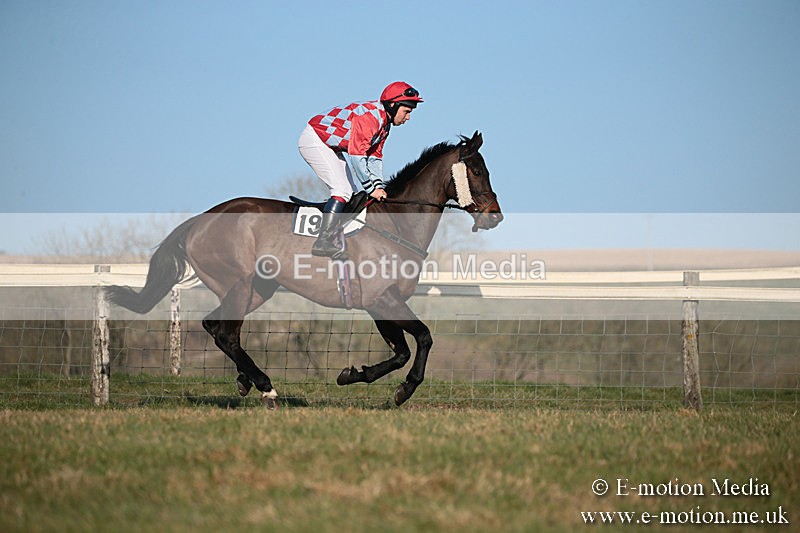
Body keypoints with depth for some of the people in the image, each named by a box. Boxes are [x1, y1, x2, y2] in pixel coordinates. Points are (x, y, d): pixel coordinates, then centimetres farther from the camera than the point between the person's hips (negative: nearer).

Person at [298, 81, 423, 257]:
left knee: (352, 193, 8)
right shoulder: (370, 116, -26)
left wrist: (379, 186, -2)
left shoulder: (384, 123, 6)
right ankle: (322, 243, -23)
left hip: (331, 147, 11)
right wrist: (371, 189, -23)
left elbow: (374, 156, 11)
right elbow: (357, 155, -29)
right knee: (342, 190, -19)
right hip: (314, 140, -11)